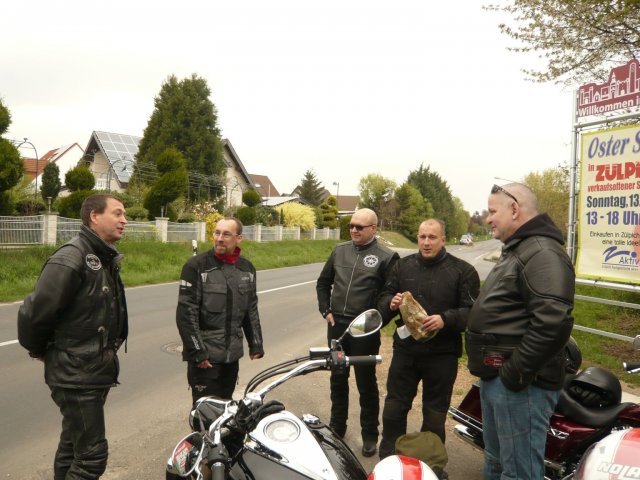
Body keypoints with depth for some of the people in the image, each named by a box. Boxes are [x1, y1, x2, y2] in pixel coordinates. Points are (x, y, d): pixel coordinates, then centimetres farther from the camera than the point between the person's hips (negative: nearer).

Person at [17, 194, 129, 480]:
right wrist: (39, 350, -4)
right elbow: (33, 313, -20)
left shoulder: (106, 260, 9)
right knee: (92, 455, -5)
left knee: (72, 447, 20)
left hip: (96, 371, 9)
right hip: (75, 375, -9)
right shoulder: (70, 259, -20)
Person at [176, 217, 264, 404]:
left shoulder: (247, 268, 7)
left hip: (232, 355, 5)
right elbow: (186, 313, -13)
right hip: (205, 356, -5)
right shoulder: (196, 266, -10)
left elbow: (251, 310, 14)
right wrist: (197, 351, -15)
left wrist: (256, 344, 11)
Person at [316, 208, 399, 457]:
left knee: (366, 382, 6)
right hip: (337, 325, 5)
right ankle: (337, 426, 32)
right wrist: (325, 310, 7)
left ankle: (370, 434, 21)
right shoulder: (340, 250, 7)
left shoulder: (386, 257, -7)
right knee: (338, 378, 16)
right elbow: (323, 282, 16)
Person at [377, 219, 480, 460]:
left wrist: (445, 319, -26)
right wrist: (391, 303, -13)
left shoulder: (462, 271, -5)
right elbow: (383, 300, 10)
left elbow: (472, 311, -11)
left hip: (442, 353, -3)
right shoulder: (402, 266, 8)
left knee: (434, 415, 11)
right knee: (394, 408, 11)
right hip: (405, 349, 3)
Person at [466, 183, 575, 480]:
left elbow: (553, 322, -29)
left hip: (517, 384, -11)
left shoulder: (542, 253, -17)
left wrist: (516, 372, -23)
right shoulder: (516, 251, 18)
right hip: (495, 378, 11)